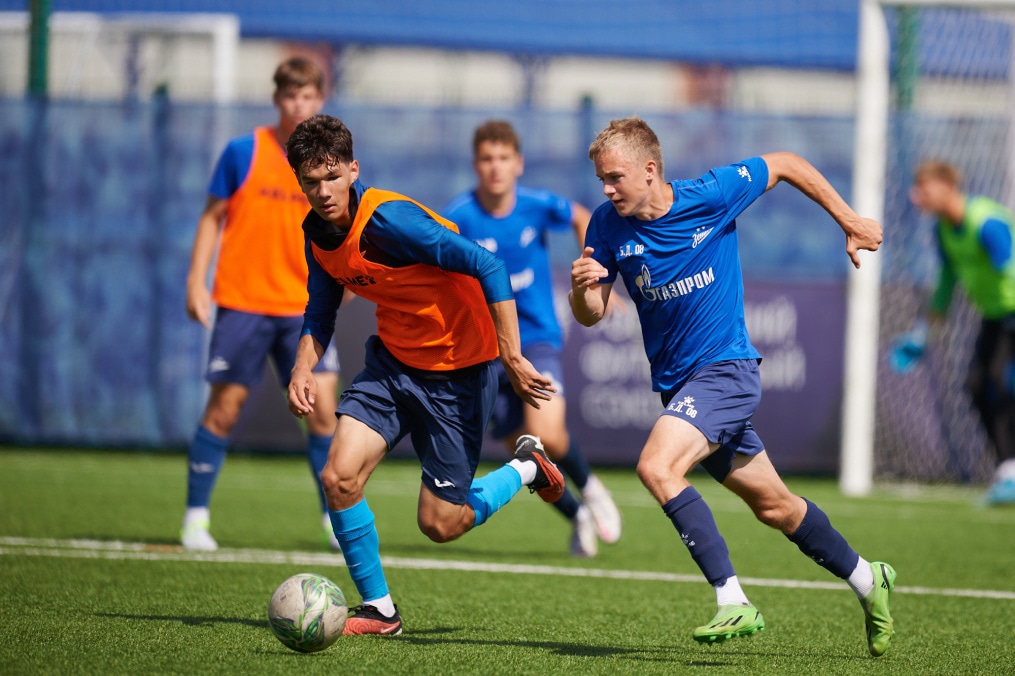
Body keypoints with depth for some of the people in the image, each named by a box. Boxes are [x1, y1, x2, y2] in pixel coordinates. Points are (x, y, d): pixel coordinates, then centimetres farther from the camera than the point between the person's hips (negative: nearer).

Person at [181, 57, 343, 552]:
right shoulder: (243, 152, -2)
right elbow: (212, 216, 5)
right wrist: (196, 280, -2)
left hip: (304, 307, 2)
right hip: (242, 303, -2)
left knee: (321, 407, -8)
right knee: (224, 408, -1)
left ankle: (335, 517, 6)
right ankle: (196, 517, 11)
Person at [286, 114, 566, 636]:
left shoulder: (389, 220, -26)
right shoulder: (318, 232, -2)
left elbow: (488, 269, -27)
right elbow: (321, 311, 15)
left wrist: (512, 358, -29)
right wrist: (303, 369, -4)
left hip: (457, 368, -7)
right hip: (392, 360, 7)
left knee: (440, 525, -2)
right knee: (339, 477, -12)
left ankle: (524, 469, 27)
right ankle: (378, 609, 6)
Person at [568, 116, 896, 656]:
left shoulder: (712, 196, -15)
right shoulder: (608, 226, -4)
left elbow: (786, 165, 0)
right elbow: (590, 316, -2)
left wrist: (850, 222, 5)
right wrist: (582, 288, -25)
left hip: (725, 369, -6)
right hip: (675, 383, 6)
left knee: (657, 467, -28)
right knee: (773, 506, 14)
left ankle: (733, 602, -27)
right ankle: (866, 580, 34)